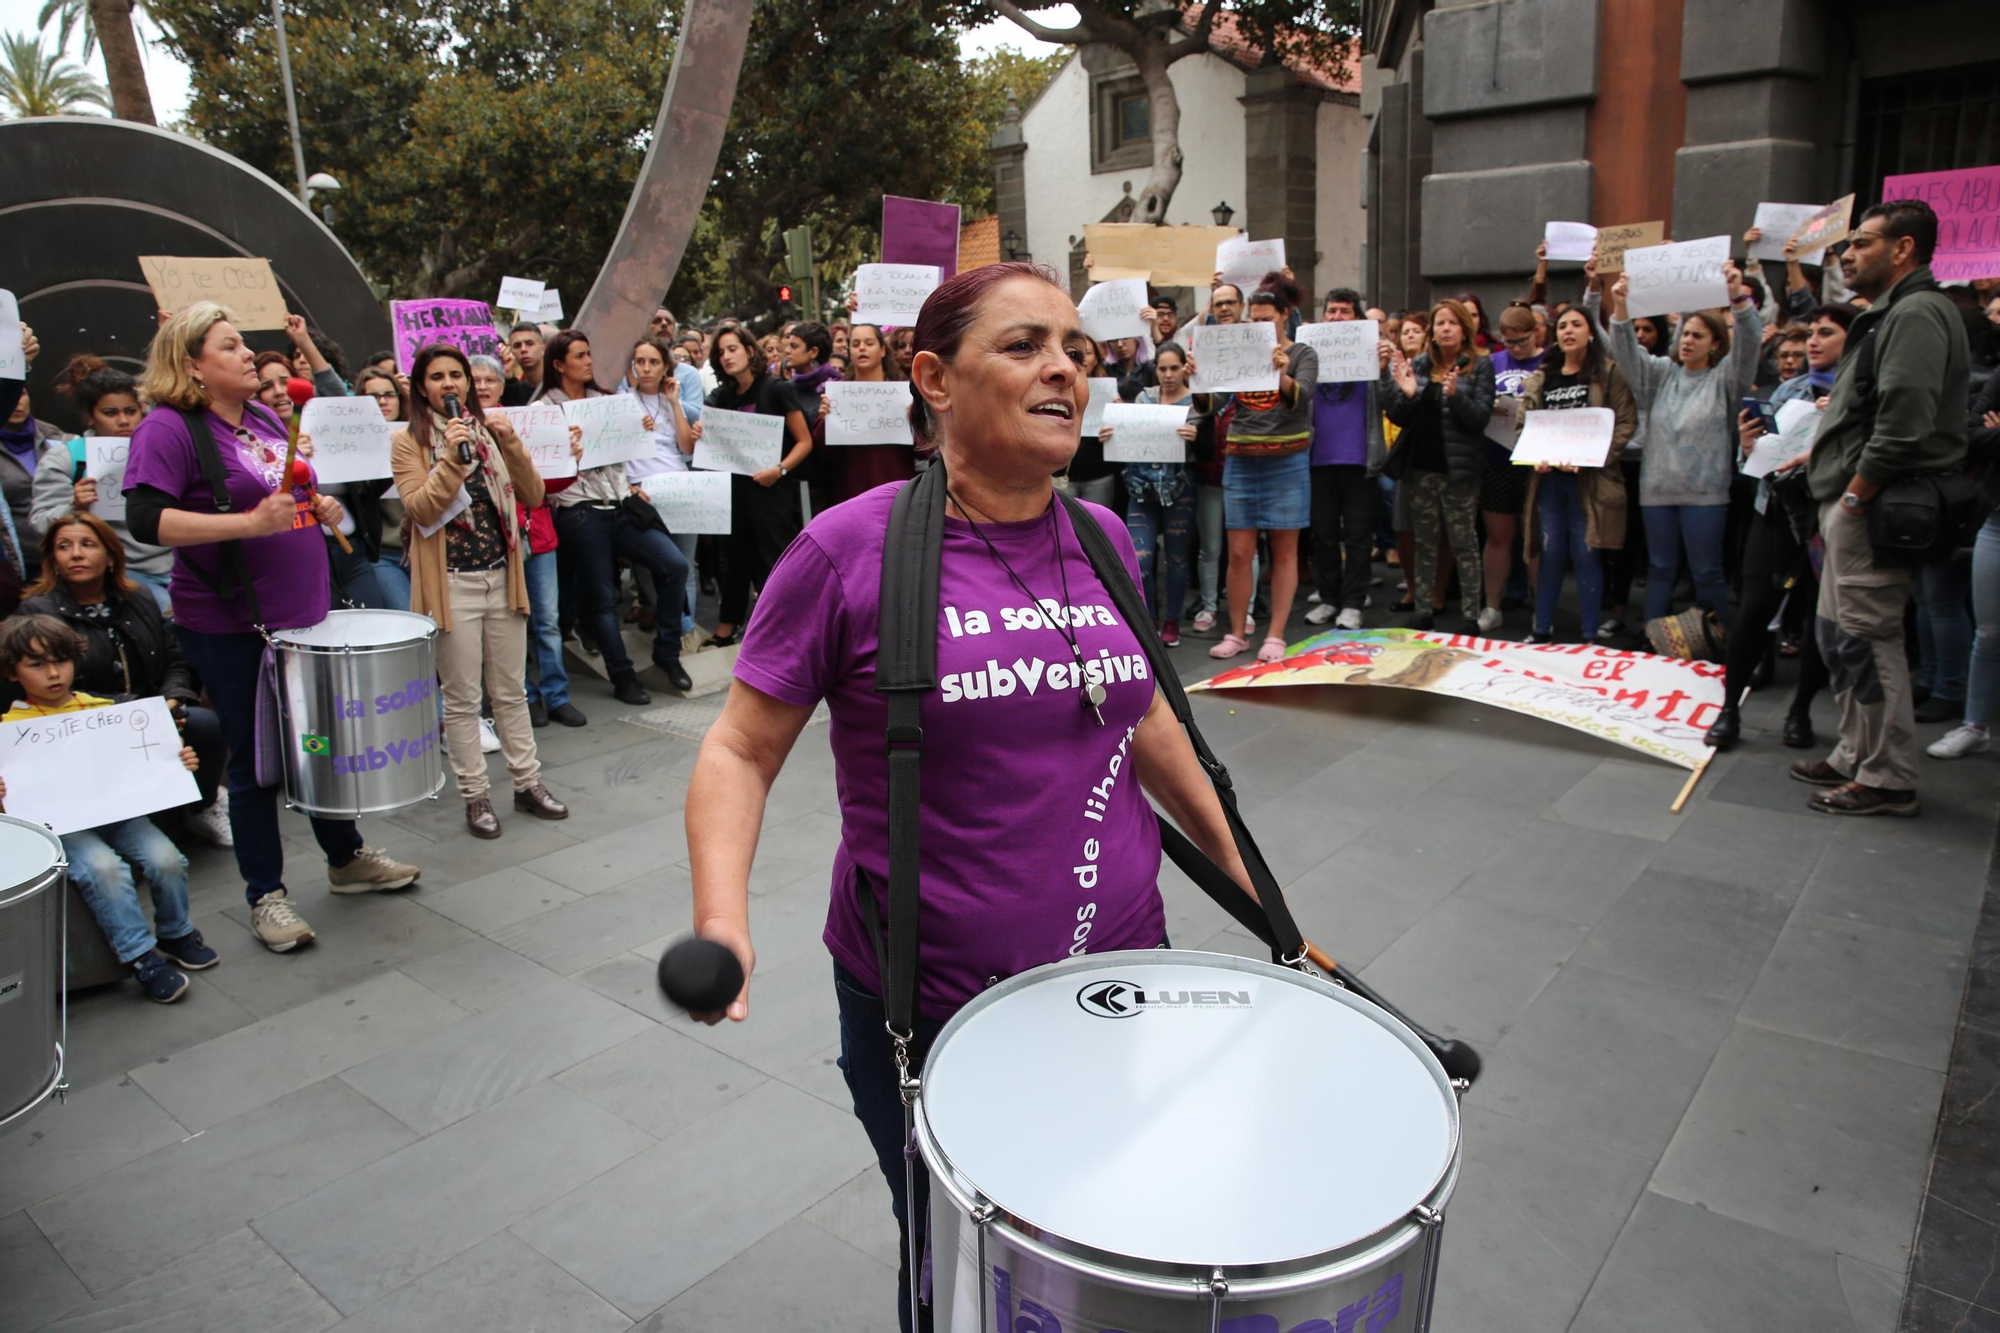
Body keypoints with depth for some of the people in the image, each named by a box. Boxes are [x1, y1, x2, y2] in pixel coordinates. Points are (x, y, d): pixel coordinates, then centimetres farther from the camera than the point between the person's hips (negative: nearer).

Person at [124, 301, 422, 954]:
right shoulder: (168, 428, -12)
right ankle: (266, 896, 19)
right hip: (231, 629, -7)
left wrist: (321, 507, 5)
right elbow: (145, 519, -23)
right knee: (254, 759, 4)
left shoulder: (266, 419, 11)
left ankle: (347, 857, 36)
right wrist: (249, 523, -28)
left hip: (304, 613, 7)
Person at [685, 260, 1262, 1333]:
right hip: (927, 1010, -3)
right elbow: (739, 751, -9)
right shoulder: (850, 550, -14)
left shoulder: (1104, 541, 1)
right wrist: (722, 920, -25)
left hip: (1122, 974, 4)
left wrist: (1240, 872, 18)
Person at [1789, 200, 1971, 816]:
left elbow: (1904, 423, -23)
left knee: (1867, 639, -6)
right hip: (1852, 499, 11)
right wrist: (1823, 456, 16)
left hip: (1874, 507, -11)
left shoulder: (1917, 314, -13)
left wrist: (1853, 497, -19)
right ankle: (1856, 757, 26)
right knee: (1837, 632, 16)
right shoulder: (1891, 314, 20)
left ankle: (1887, 779, 2)